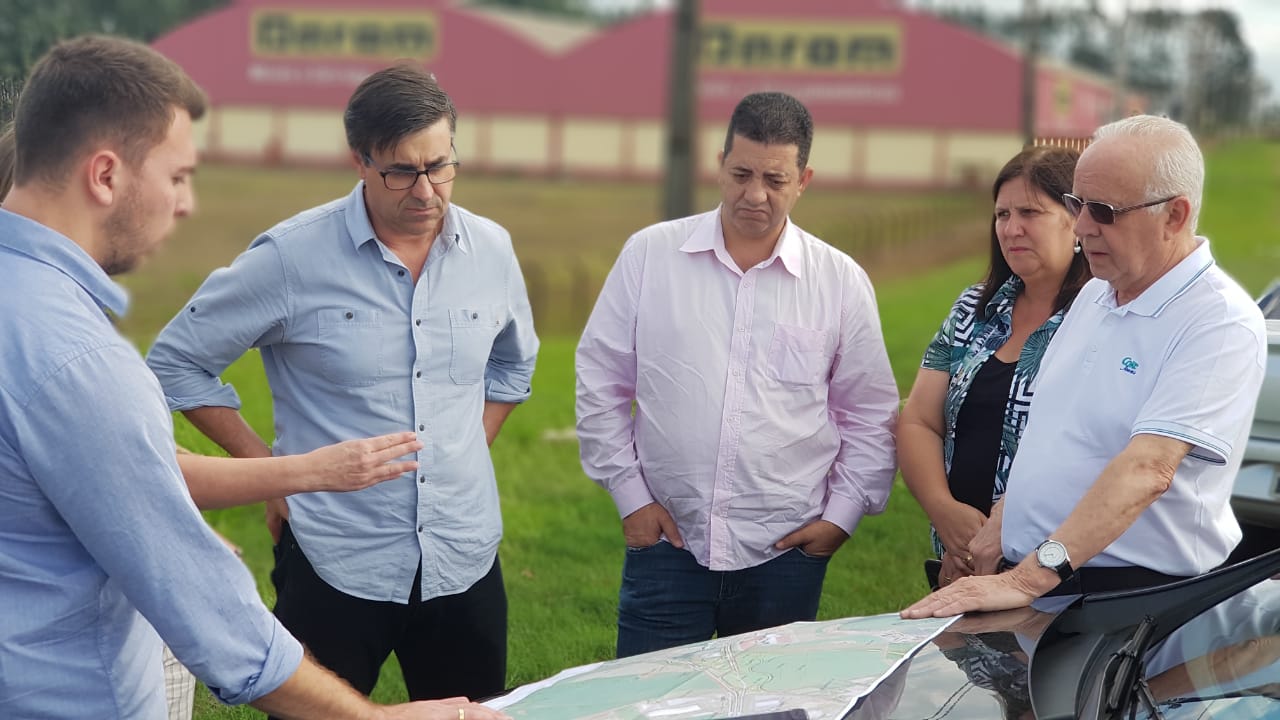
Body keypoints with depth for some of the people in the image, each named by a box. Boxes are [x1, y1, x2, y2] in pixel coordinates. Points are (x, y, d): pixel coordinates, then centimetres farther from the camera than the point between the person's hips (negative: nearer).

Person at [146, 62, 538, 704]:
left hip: (466, 563, 4)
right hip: (336, 570, -4)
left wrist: (466, 453, 11)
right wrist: (269, 471, -4)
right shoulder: (291, 257, -10)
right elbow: (176, 362, -1)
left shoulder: (491, 251, 3)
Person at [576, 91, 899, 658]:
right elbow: (600, 383, 5)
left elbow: (870, 416, 10)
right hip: (667, 543, 0)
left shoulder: (841, 281, 3)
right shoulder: (650, 255, 1)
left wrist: (842, 515, 3)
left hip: (787, 552, 1)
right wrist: (630, 495, 1)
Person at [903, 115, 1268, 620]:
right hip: (1032, 581, 6)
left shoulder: (1221, 322, -14)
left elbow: (1147, 469, -25)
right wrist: (998, 528, 13)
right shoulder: (1094, 295, 13)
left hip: (1136, 596, -6)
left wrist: (1029, 578, -32)